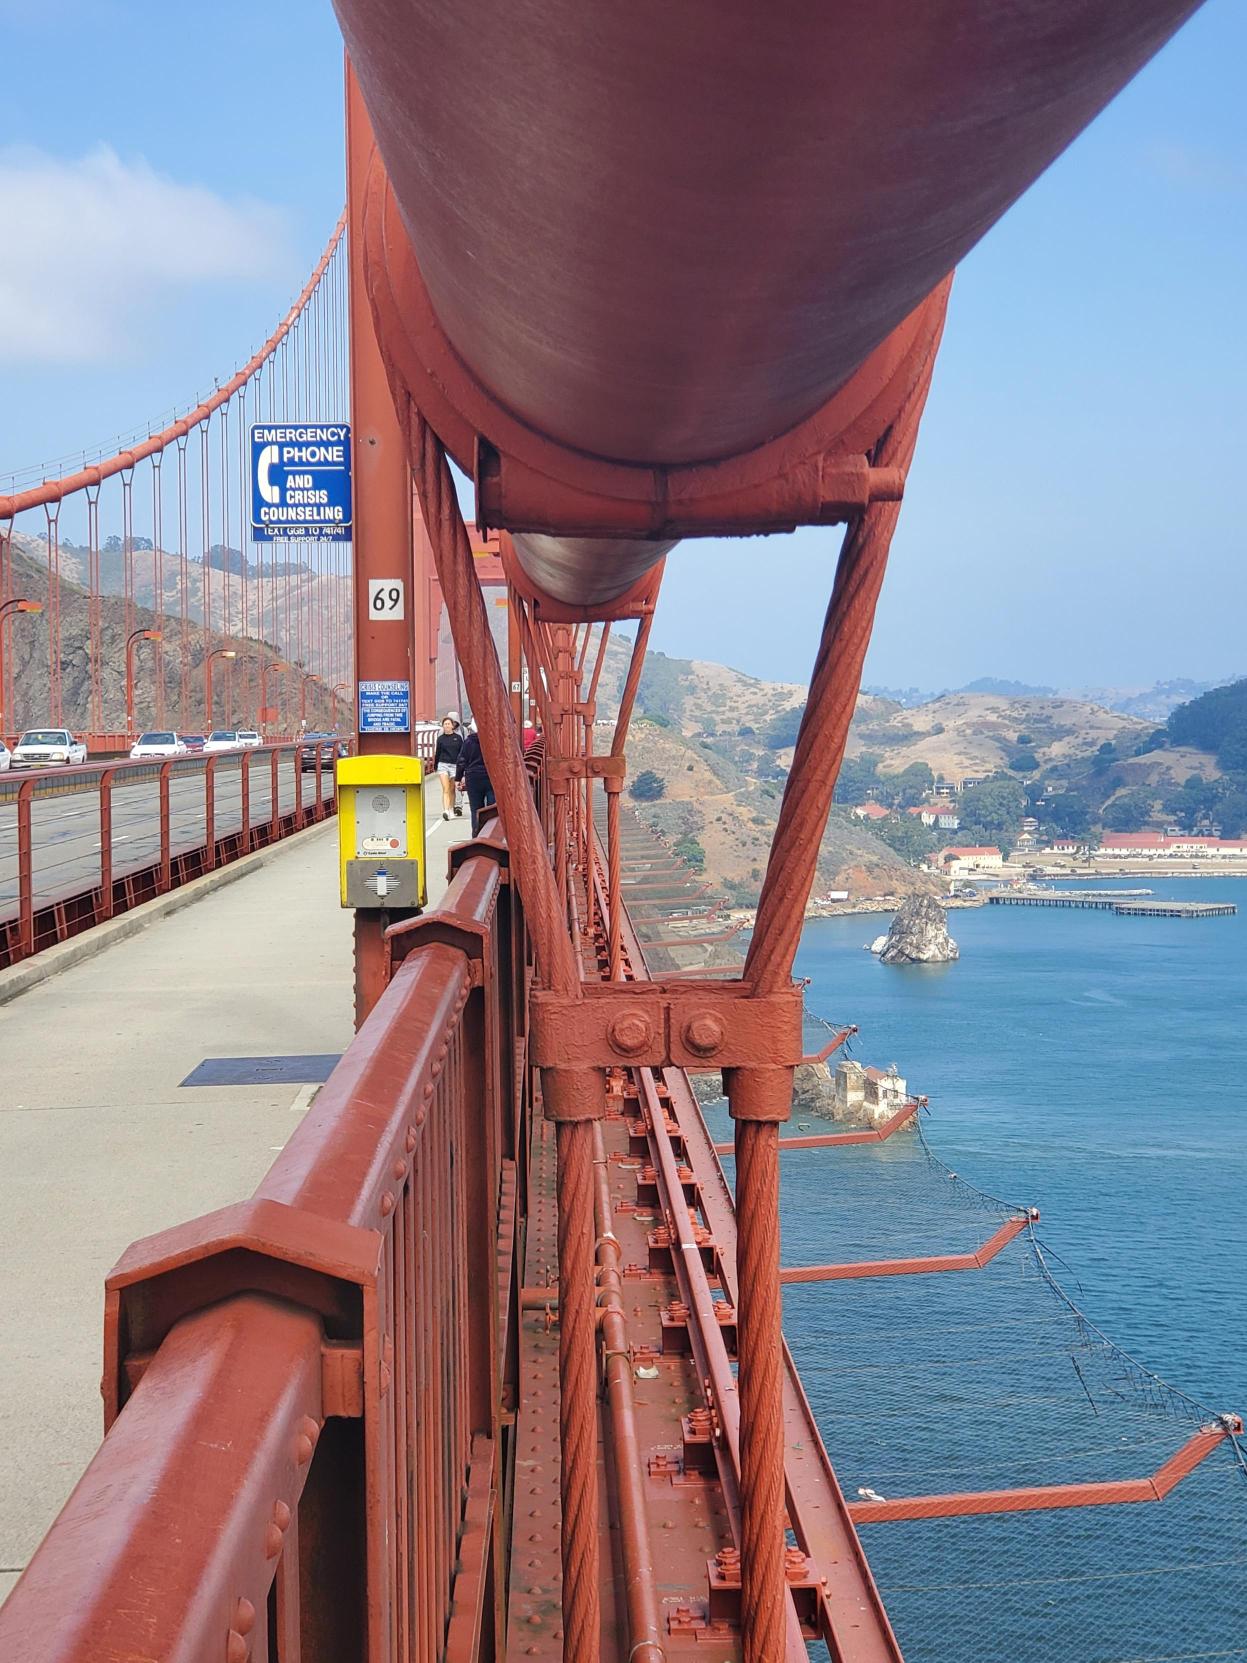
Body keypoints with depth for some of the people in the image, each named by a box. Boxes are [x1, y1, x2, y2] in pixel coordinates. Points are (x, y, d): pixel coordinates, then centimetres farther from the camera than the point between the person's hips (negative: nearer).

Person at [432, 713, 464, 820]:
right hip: (443, 765, 0)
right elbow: (437, 753, 12)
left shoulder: (458, 737, 5)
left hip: (455, 765, 1)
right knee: (445, 789, -11)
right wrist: (435, 765, 12)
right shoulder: (440, 738, 6)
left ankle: (451, 809, 21)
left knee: (452, 789, 7)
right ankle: (446, 811, -21)